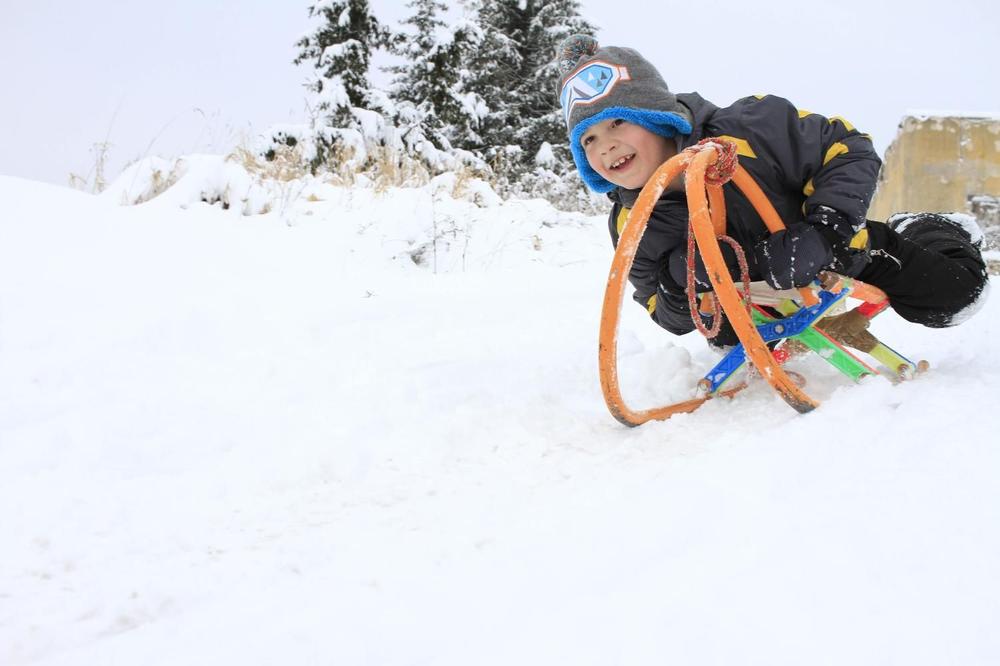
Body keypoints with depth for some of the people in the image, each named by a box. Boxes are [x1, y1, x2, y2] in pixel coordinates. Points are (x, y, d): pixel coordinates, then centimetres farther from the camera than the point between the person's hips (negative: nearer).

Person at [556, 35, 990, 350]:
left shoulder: (747, 129, -32)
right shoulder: (630, 226, -20)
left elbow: (847, 149, -23)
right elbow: (672, 318, -11)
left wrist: (824, 230, -39)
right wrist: (681, 283, -35)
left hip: (840, 252, -3)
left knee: (952, 292, -9)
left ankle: (906, 237, 25)